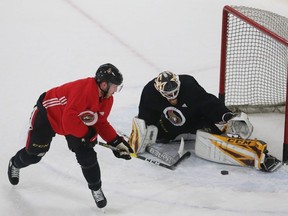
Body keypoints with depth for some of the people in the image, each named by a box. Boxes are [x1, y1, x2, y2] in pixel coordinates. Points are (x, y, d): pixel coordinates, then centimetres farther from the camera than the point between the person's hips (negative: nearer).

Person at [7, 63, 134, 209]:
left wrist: (116, 142, -13)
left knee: (87, 155, -8)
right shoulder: (84, 89, -40)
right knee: (33, 154, 12)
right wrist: (86, 133, -29)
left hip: (76, 123, 6)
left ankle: (96, 188, 13)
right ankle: (15, 164, 46)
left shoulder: (107, 99, -13)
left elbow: (101, 123, -2)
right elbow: (69, 119, -41)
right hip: (47, 114, -6)